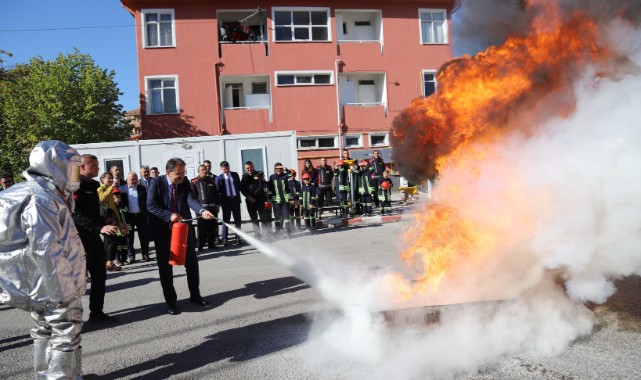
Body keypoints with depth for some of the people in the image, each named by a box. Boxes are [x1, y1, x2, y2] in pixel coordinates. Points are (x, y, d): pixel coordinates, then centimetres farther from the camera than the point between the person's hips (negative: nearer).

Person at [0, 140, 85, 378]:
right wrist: (64, 289, -23)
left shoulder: (43, 195, 10)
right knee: (65, 336, 1)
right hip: (55, 287, -10)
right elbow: (46, 250, -27)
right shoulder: (42, 200, -22)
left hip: (40, 285, 10)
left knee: (45, 332, 21)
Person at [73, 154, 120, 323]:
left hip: (93, 237, 9)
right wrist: (100, 228, -31)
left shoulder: (94, 185, 13)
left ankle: (96, 312, 22)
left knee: (99, 275, 12)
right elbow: (77, 215, -24)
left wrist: (105, 225, 11)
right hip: (80, 239, -9)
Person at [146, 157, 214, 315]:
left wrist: (202, 211, -37)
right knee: (165, 267, 4)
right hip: (163, 230, -3)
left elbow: (191, 200, -17)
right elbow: (151, 205, -16)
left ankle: (195, 295, 26)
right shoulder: (156, 182, -11)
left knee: (192, 263, 10)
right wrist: (169, 215, -28)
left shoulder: (185, 183, -3)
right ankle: (170, 301, 18)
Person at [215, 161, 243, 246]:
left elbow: (239, 185, 14)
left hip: (236, 199, 3)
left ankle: (238, 238, 16)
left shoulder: (235, 175, 7)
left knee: (237, 219, 8)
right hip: (226, 200, -3)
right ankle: (224, 239, 5)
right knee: (226, 220, 0)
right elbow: (217, 191, -3)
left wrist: (237, 194, 0)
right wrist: (218, 203, -9)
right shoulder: (219, 178, -2)